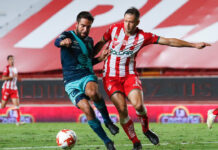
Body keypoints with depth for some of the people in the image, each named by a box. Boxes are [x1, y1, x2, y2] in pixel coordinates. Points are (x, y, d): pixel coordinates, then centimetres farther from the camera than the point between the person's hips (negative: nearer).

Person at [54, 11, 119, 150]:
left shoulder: (89, 41, 17)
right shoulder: (68, 35, 1)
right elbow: (57, 42, -23)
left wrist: (100, 58, 11)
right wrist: (63, 42, -48)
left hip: (87, 76, 2)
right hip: (71, 82, -2)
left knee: (93, 92, -37)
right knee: (87, 109, -24)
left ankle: (107, 120, -15)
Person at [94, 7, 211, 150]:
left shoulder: (143, 37, -6)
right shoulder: (114, 29, -4)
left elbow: (169, 41, -5)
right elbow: (101, 43, 13)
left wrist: (194, 45, -7)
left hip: (129, 76, 0)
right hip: (111, 77, 0)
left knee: (138, 105, -22)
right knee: (122, 109, -14)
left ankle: (146, 129, 11)